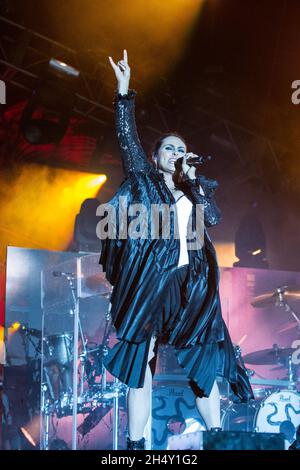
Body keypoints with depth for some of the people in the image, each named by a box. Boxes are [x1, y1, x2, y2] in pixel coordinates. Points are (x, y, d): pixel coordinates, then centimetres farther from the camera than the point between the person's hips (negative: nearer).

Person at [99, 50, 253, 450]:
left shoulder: (196, 188, 19)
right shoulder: (144, 180, 12)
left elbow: (213, 217, 2)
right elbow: (128, 138, 2)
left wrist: (192, 179, 1)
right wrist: (125, 92, -4)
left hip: (191, 283, 3)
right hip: (150, 279, -3)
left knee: (205, 363, 4)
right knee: (141, 362, -5)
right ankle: (135, 445, 0)